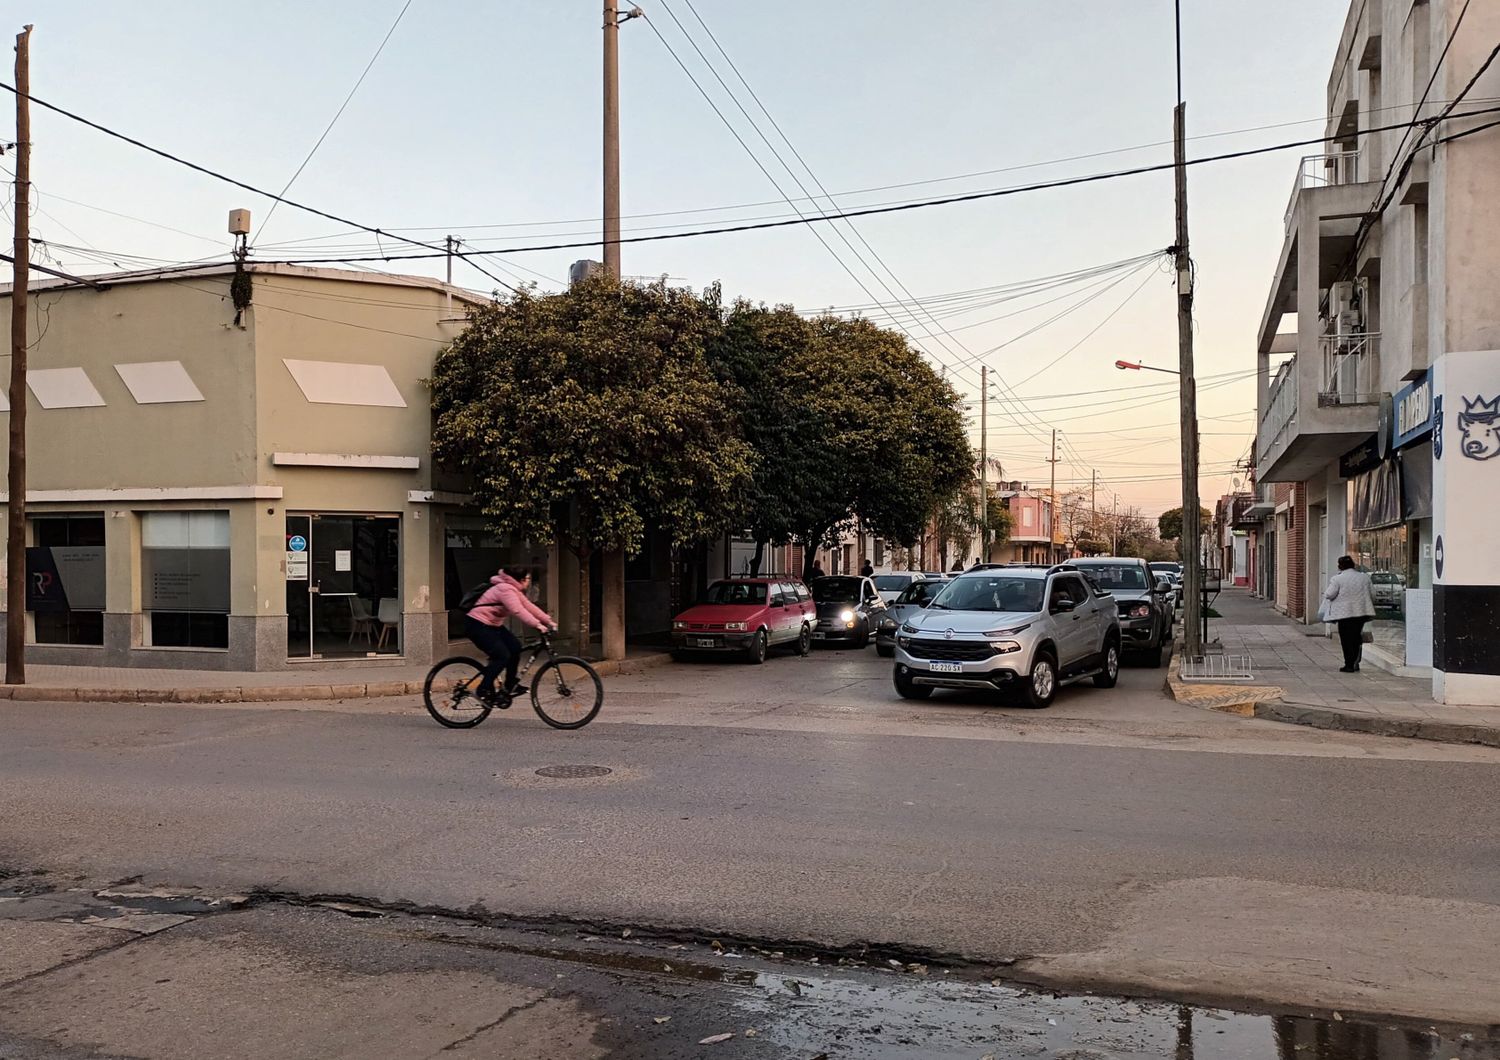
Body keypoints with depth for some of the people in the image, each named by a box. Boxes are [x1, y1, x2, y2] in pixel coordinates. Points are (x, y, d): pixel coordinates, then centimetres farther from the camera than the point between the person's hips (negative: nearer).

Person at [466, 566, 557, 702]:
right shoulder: (505, 589, -23)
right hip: (477, 624, -10)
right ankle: (483, 690, -5)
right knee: (502, 656, -16)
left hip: (492, 624, 10)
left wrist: (549, 621, -1)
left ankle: (511, 685, 13)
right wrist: (538, 625, -40)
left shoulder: (514, 590, 10)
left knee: (515, 646, 2)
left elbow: (529, 607, 7)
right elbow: (518, 611, -34)